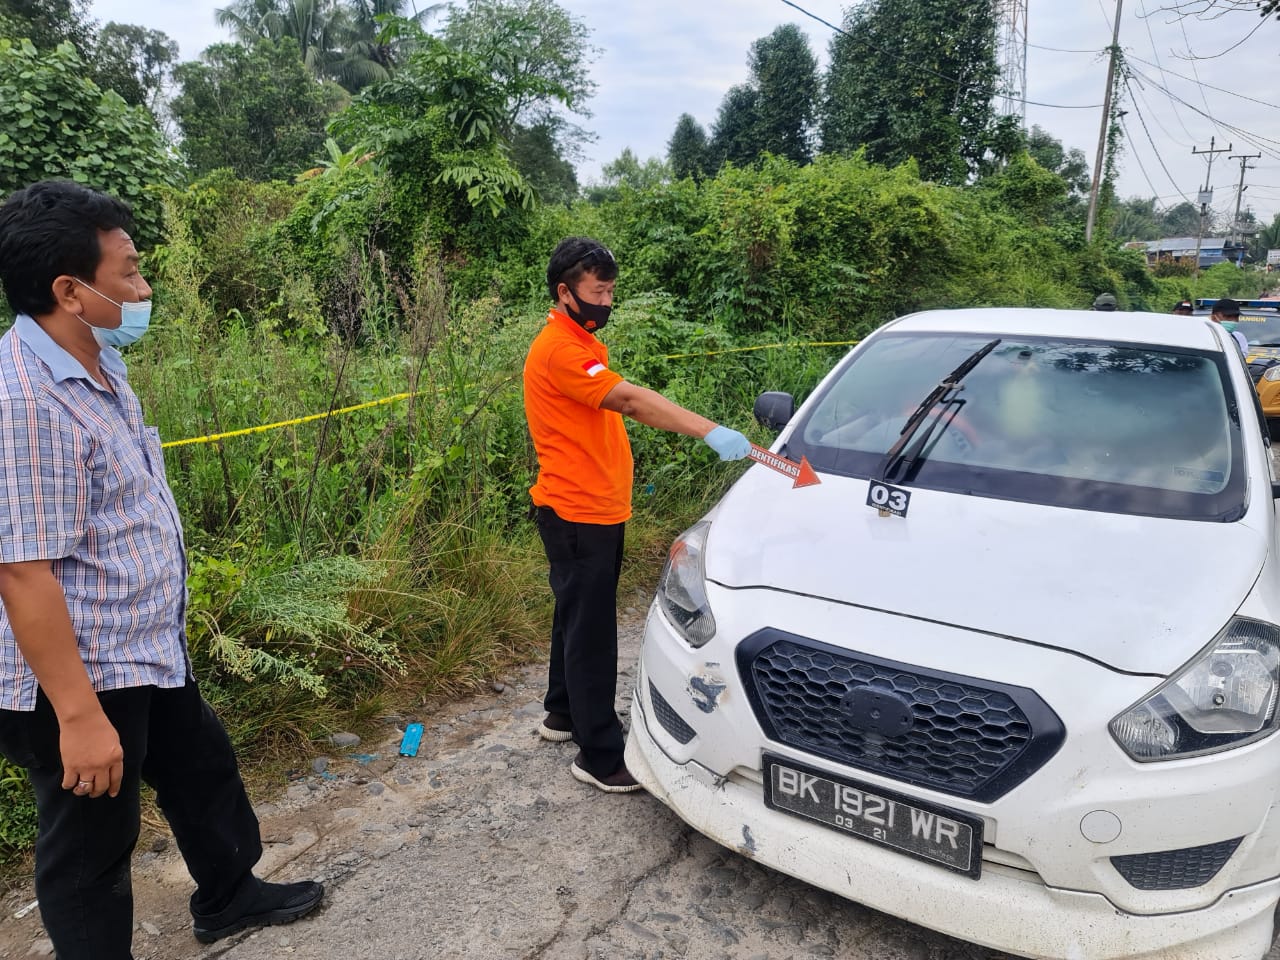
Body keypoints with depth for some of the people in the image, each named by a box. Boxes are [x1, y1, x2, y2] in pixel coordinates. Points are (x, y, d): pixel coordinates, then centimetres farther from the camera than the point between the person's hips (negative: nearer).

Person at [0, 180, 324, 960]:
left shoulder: (97, 368, 5)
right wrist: (79, 716, -25)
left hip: (149, 652, 10)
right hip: (81, 677, -10)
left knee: (203, 771, 26)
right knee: (91, 848, 11)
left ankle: (229, 896, 49)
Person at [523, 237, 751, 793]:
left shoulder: (583, 343, 15)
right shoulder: (560, 349, -19)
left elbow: (622, 405, 18)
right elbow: (631, 400, -30)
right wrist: (710, 432, -36)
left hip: (597, 509, 10)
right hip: (577, 516, -10)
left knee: (578, 617, 21)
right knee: (591, 632, -4)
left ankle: (563, 714, 37)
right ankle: (600, 757, 7)